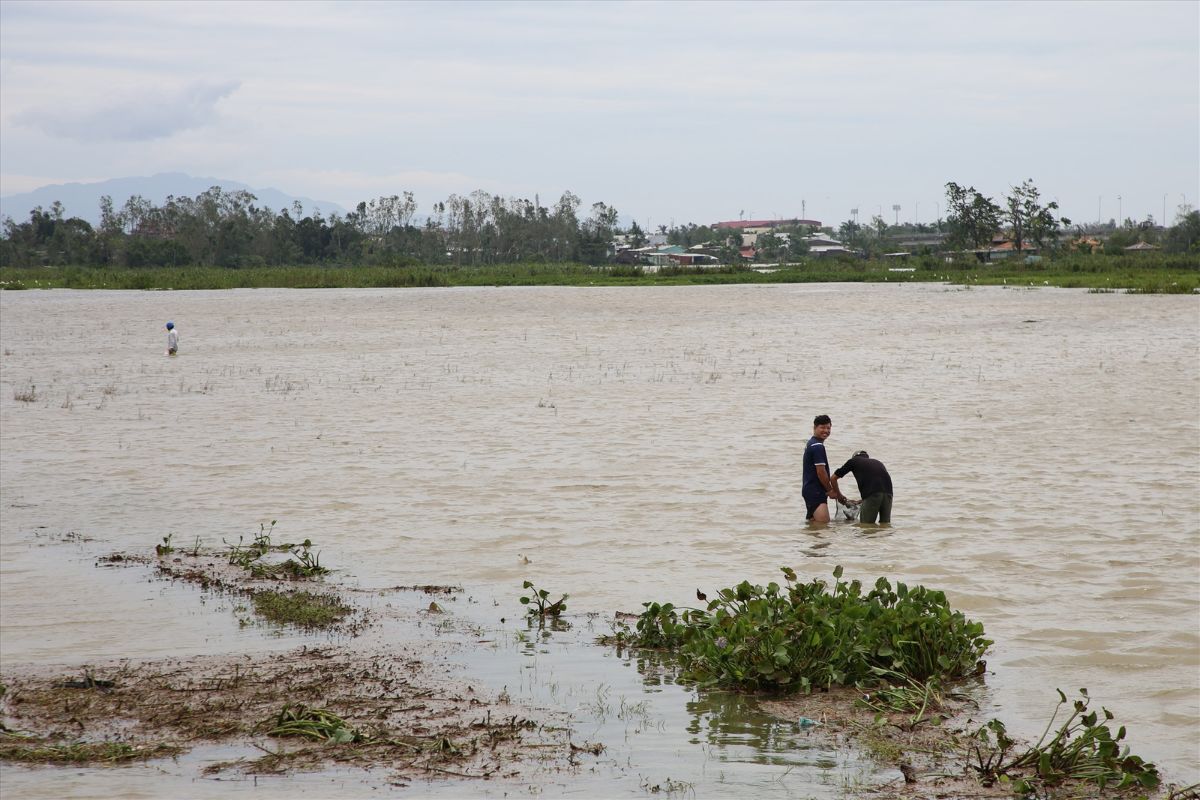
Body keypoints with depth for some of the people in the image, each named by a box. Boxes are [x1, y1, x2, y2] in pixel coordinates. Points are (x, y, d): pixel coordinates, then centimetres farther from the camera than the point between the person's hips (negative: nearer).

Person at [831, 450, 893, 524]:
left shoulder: (853, 461, 22)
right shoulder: (878, 462, 34)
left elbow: (834, 478, 28)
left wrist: (838, 495, 44)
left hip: (871, 494, -4)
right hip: (888, 492, 4)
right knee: (885, 524, 14)